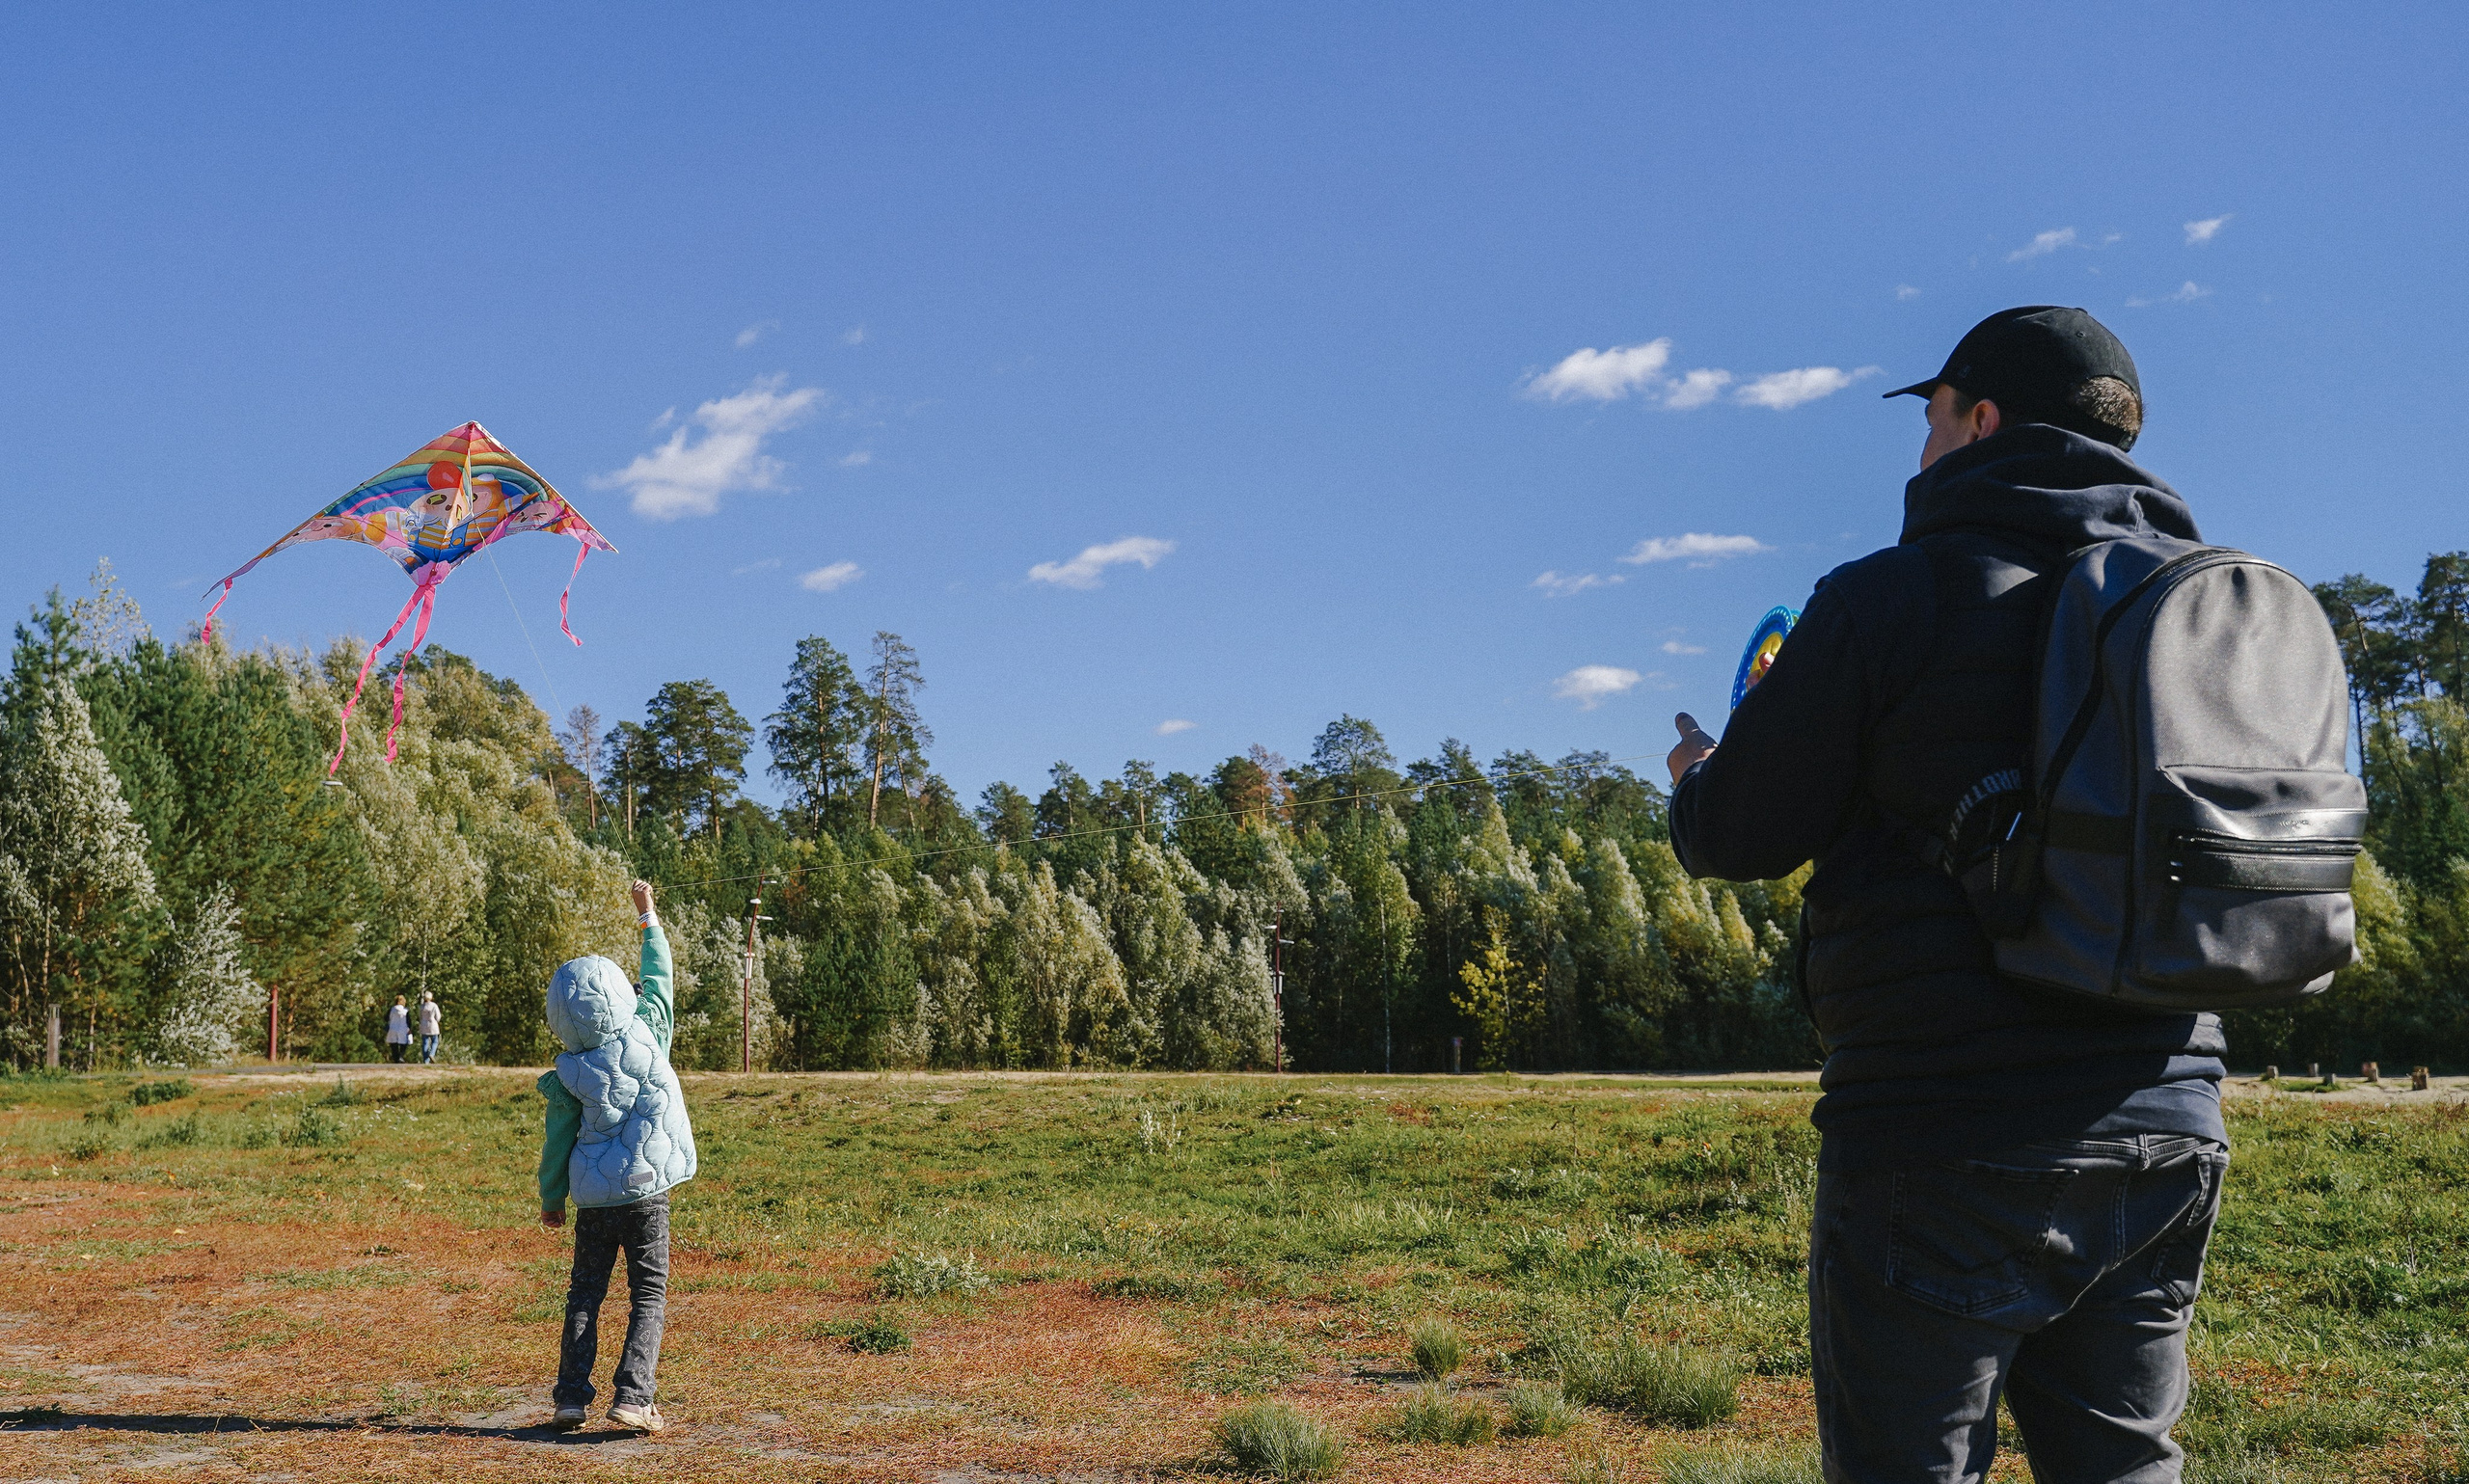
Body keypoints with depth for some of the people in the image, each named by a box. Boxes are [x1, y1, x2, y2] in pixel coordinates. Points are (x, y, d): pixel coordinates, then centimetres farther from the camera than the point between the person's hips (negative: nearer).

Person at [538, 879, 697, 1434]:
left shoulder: (568, 1079, -7)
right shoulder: (646, 1035, -9)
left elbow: (558, 1143, 1)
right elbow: (659, 976, 7)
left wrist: (550, 1199, 17)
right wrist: (648, 915, 19)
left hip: (594, 1199, 1)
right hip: (647, 1191, -1)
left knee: (585, 1293, 14)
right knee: (650, 1294, 4)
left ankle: (572, 1397, 9)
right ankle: (632, 1398, -7)